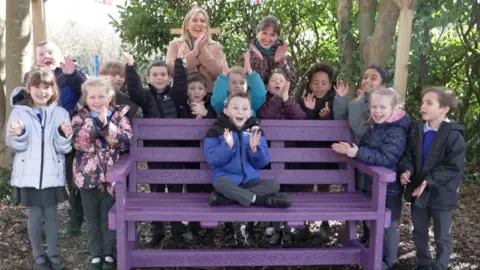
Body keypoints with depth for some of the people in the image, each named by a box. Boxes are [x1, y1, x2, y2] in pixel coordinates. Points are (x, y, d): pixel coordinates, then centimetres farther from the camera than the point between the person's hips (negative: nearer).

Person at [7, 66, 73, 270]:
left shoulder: (60, 113, -1)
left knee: (51, 212, 10)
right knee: (35, 214, 8)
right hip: (29, 173, -1)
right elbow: (15, 146, -3)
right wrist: (18, 135, -23)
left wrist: (64, 136, -23)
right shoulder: (19, 112, -3)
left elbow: (64, 148, -3)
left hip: (53, 173, 1)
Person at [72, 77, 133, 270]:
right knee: (92, 219, 13)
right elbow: (78, 142, -16)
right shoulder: (81, 116, 0)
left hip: (110, 175, -1)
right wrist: (95, 121, -24)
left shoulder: (120, 115, -2)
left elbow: (126, 141, -14)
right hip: (87, 175, 1)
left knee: (109, 218, 10)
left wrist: (106, 125, -23)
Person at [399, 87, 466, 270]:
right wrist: (406, 170, -14)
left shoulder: (454, 135, -16)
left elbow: (454, 168, -18)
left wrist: (429, 181, -26)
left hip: (441, 193, -5)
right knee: (419, 231, 19)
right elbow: (408, 154, 6)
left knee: (442, 236, 11)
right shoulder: (416, 128, 0)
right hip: (417, 189, 5)